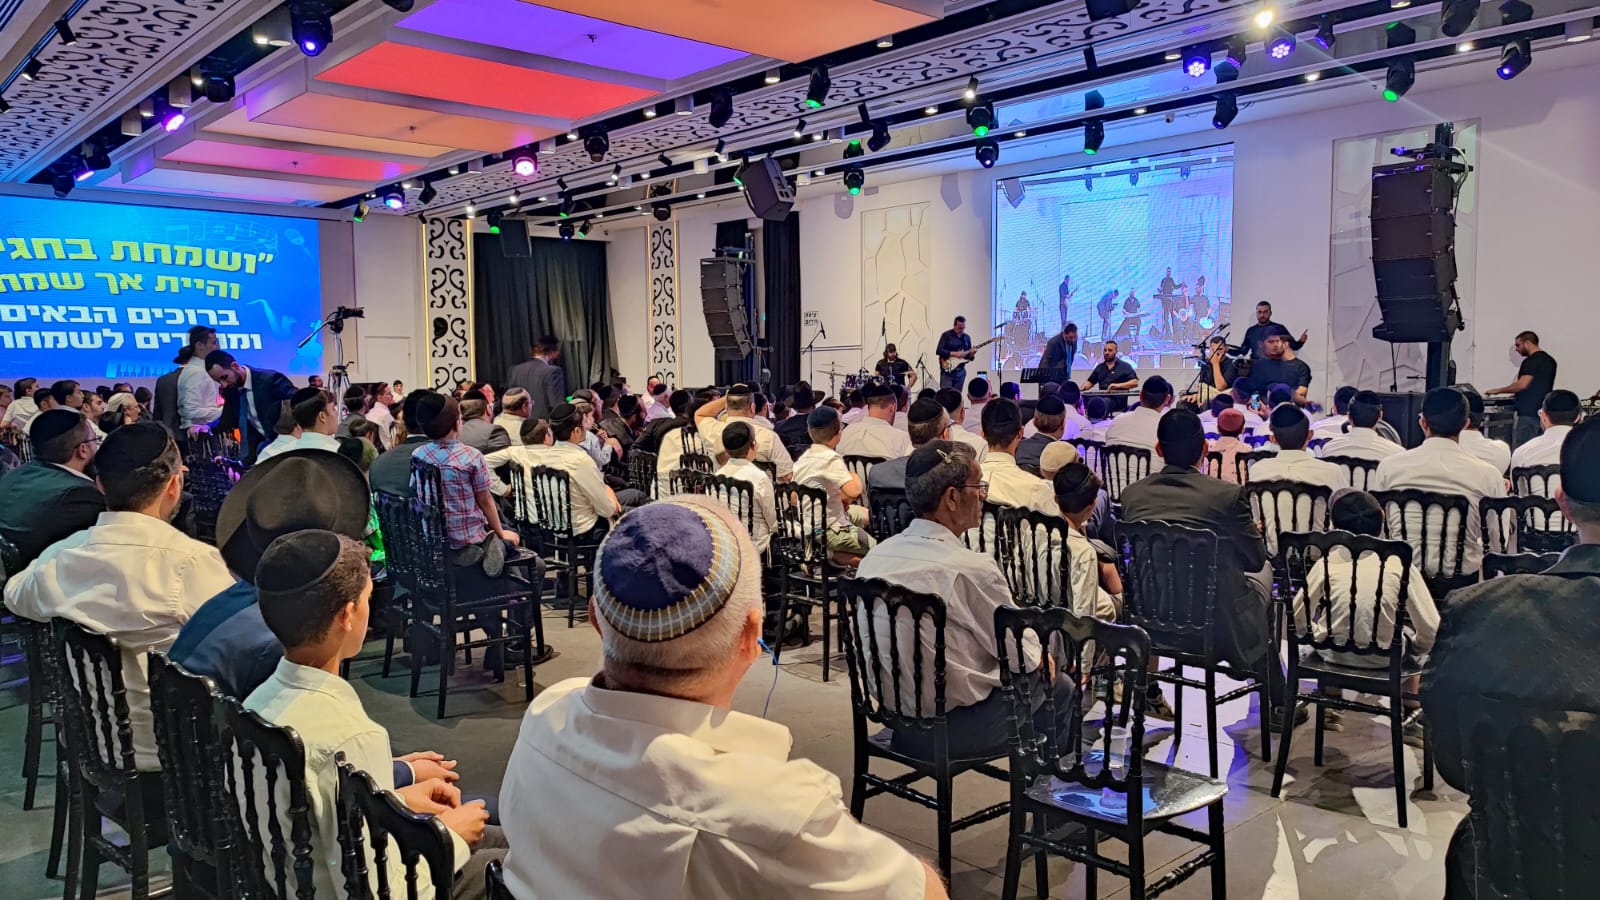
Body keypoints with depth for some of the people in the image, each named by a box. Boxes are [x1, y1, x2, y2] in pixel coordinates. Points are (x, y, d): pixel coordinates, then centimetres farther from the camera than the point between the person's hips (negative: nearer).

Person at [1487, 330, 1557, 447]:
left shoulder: (1531, 361, -13)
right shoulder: (1549, 360, 17)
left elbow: (1522, 384, -22)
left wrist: (1498, 390, -12)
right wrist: (1519, 395, 27)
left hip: (1529, 412, -10)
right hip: (1543, 410, 10)